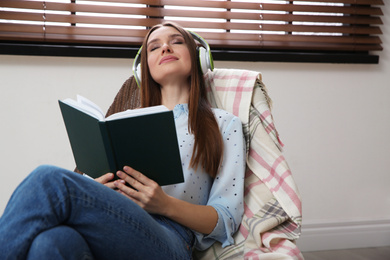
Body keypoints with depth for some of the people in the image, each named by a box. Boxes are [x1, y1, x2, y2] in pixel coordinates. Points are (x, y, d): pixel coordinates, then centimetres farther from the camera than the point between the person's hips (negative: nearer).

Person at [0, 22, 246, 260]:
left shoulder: (224, 124, 18)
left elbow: (227, 219, 8)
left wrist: (166, 205, -11)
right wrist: (95, 191, -2)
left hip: (170, 237, -3)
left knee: (49, 180, -31)